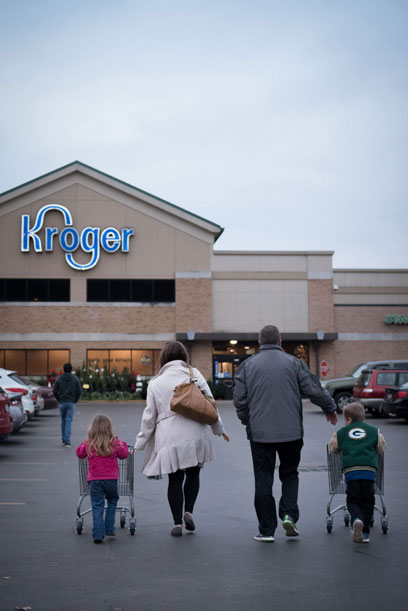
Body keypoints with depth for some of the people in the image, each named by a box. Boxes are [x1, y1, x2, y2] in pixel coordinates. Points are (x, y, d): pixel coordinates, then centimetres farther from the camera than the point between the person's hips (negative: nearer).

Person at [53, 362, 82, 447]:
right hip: (71, 403, -1)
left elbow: (54, 391, -2)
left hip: (62, 403, 1)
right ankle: (67, 441, -13)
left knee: (63, 421, 16)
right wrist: (75, 401, 7)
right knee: (69, 421, -4)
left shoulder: (59, 379, 1)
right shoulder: (75, 379, -1)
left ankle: (64, 440, 22)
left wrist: (59, 400, 8)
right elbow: (79, 391, -4)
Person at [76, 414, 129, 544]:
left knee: (97, 506, 2)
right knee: (112, 501, 21)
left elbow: (79, 453, 13)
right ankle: (109, 529, 17)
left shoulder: (89, 443, -2)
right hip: (111, 479, 0)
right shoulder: (114, 442, -4)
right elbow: (124, 454, 6)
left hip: (94, 480, 0)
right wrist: (122, 444, 24)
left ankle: (98, 534, -6)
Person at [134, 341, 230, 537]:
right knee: (193, 473, 16)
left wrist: (139, 444, 14)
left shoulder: (155, 383, 8)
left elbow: (149, 416, 7)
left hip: (168, 437, 0)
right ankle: (188, 511, 1)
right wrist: (219, 429, 16)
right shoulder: (193, 374, 6)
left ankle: (177, 523, 7)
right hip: (194, 433, 0)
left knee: (175, 479, 7)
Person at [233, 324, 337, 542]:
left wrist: (247, 421, 16)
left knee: (263, 479, 5)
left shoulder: (247, 365, 3)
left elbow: (239, 399, 0)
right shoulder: (292, 363, 2)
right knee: (289, 474, 16)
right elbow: (313, 390, 1)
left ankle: (266, 530, 6)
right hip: (291, 432, 0)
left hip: (259, 433, 0)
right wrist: (330, 408, 17)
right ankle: (289, 514, -3)